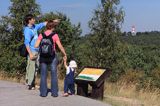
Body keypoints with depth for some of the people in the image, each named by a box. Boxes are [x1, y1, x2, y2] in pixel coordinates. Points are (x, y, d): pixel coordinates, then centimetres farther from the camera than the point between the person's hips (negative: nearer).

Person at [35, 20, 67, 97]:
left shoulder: (41, 35, -3)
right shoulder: (55, 35, -8)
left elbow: (36, 46, -5)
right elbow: (60, 47, -9)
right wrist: (64, 55, 5)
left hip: (43, 57, 2)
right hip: (52, 57, -2)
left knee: (43, 75, 9)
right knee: (54, 75, 9)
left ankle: (43, 92, 11)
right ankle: (54, 92, 11)